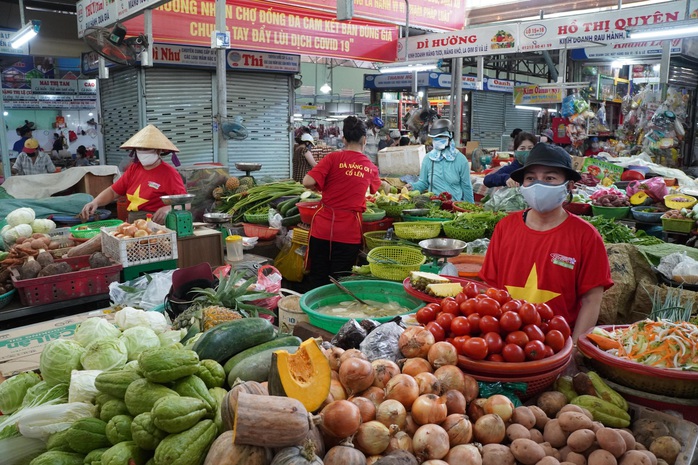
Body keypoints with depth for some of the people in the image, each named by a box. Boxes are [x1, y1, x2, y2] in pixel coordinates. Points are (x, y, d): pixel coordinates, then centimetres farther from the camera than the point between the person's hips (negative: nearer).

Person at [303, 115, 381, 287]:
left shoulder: (333, 158, -4)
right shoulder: (370, 167, 6)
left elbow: (307, 182, -14)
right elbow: (375, 188, 28)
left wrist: (321, 188, 7)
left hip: (323, 228, -1)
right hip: (350, 232, 1)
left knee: (318, 279, 11)